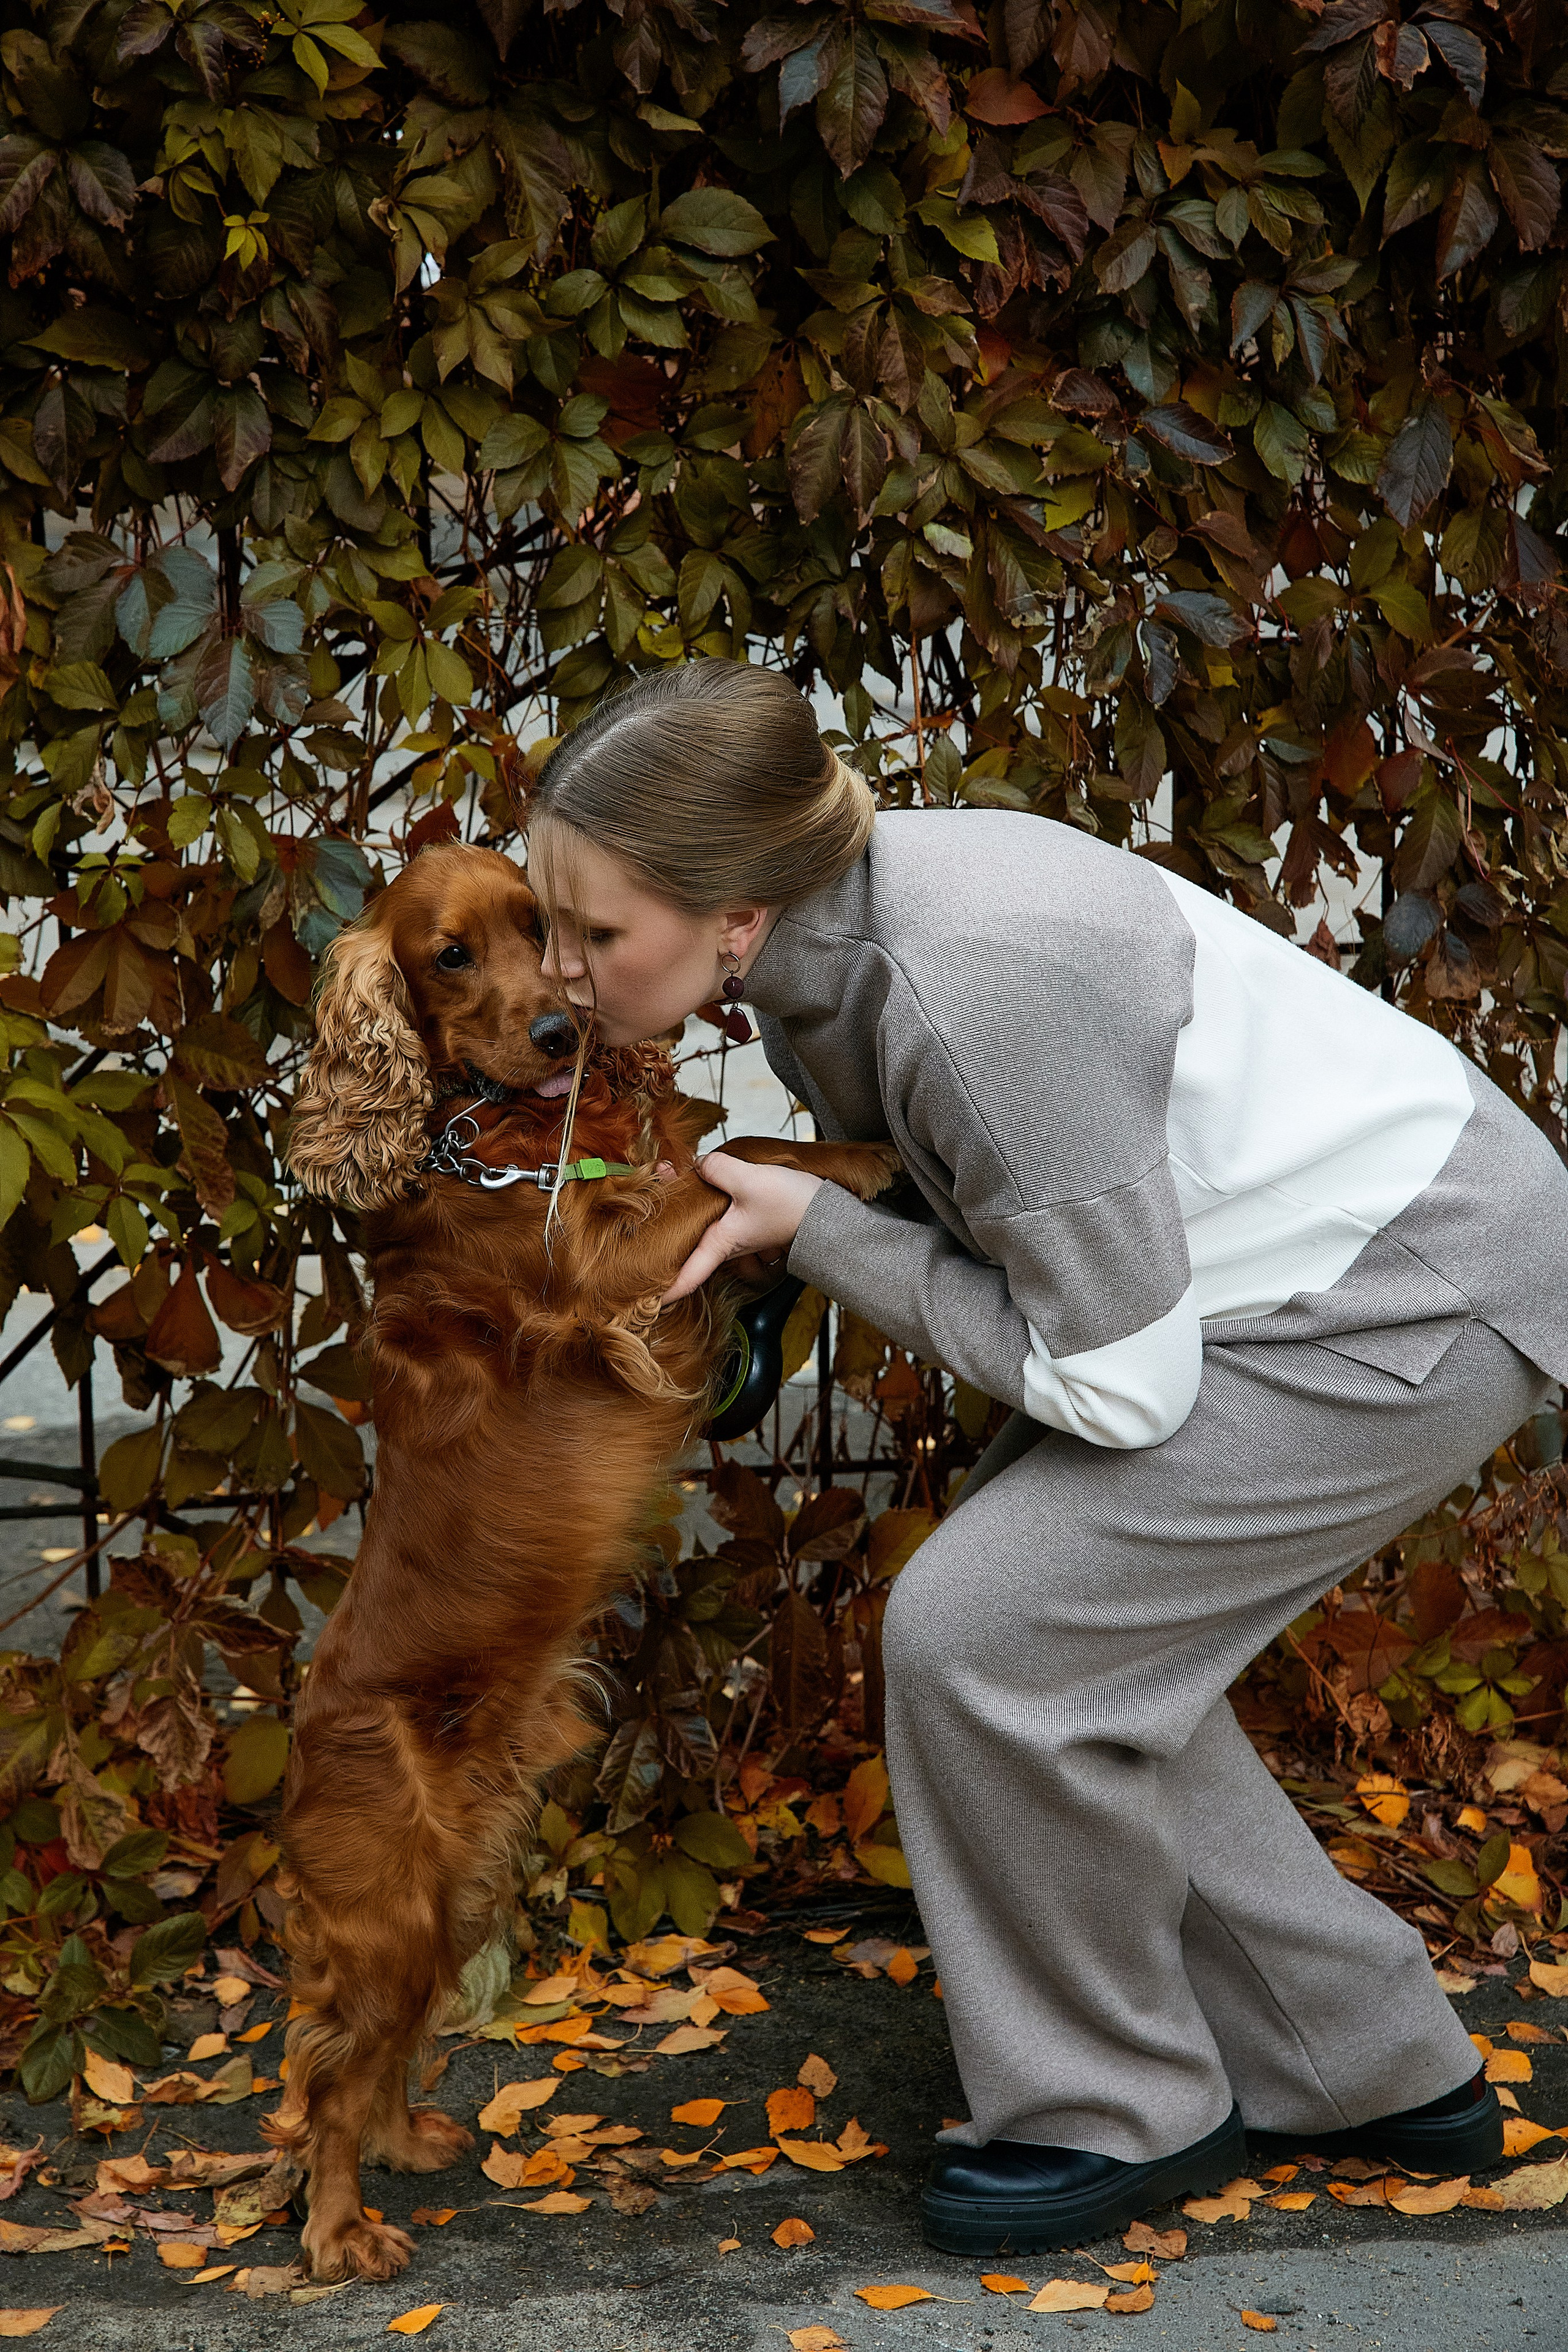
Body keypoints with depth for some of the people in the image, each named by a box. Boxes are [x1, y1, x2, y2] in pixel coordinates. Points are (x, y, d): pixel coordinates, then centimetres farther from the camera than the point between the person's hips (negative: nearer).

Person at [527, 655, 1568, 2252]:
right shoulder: (818, 953, -5)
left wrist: (815, 1232, -19)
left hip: (1417, 1300, -9)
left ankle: (1120, 2113, 9)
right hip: (1280, 1275, 9)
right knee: (1065, 1635, 10)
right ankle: (1364, 2073, 24)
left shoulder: (977, 985, -33)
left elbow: (1117, 1382, -25)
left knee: (985, 1632, -11)